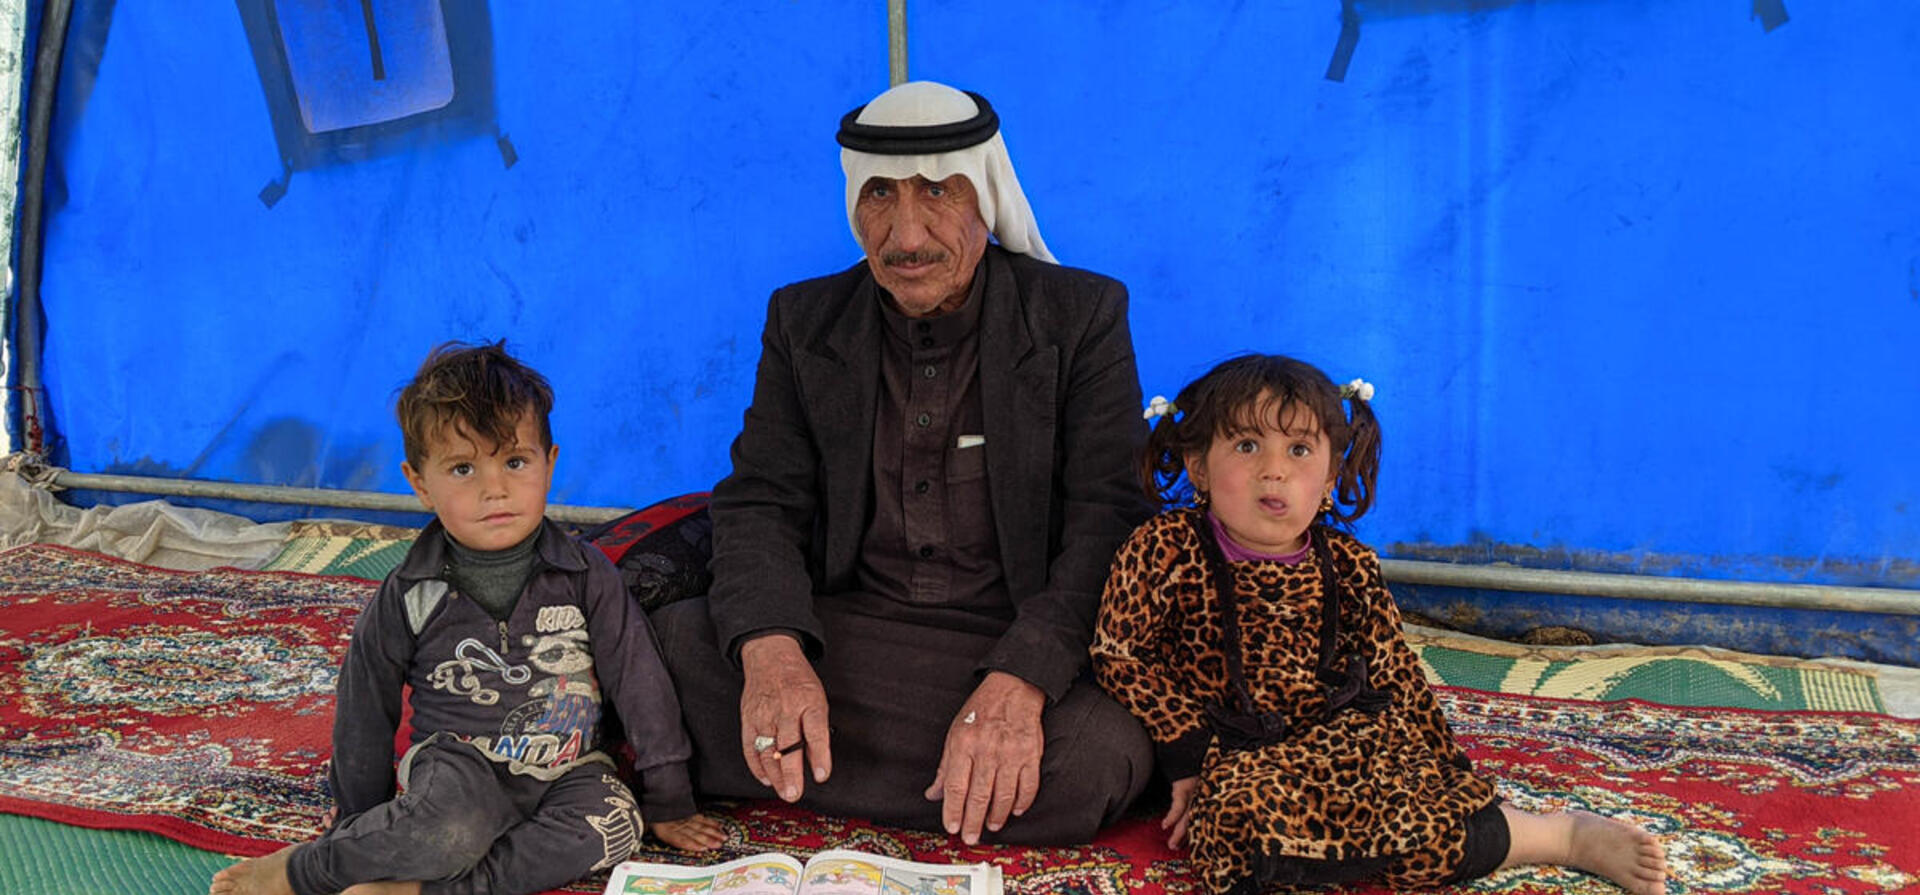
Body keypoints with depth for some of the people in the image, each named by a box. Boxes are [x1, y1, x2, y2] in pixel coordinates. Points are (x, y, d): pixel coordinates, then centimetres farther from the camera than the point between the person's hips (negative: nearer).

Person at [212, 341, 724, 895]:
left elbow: (640, 682, 1)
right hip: (457, 762, -2)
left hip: (565, 769, 2)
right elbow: (365, 714, 7)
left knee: (613, 826, -29)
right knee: (451, 832, -35)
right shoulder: (409, 597, -4)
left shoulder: (585, 575, -5)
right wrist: (360, 824, 10)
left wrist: (668, 803, 3)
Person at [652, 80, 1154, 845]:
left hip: (1020, 640, 0)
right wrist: (770, 650, -21)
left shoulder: (1082, 316, 0)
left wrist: (1019, 680, -27)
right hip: (841, 632, 1)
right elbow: (762, 502, 2)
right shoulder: (805, 321, 9)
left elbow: (1108, 518, -9)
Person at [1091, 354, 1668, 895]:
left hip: (1348, 736, 2)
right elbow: (1121, 657, -5)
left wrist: (1445, 775, 5)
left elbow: (1395, 678, 8)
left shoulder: (1347, 567, 3)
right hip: (1237, 757, -2)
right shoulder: (1166, 552, -8)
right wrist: (1187, 754, -9)